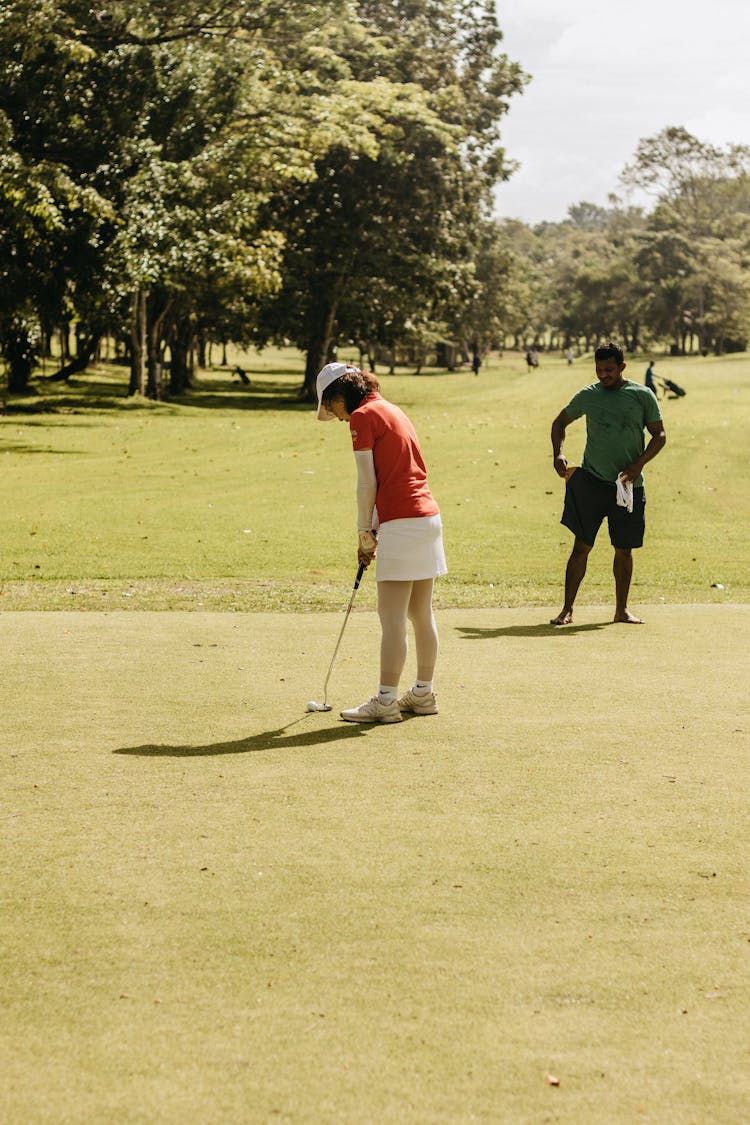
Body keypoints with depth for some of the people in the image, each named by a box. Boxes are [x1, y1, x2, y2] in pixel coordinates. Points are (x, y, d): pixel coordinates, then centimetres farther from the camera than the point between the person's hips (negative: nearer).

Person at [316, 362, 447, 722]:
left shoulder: (362, 416, -7)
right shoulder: (391, 410, 19)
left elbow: (367, 484, -9)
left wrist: (364, 535, 0)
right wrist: (374, 529, 15)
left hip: (401, 523, -9)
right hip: (428, 516, 9)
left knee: (392, 617, -6)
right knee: (421, 613, 14)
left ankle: (386, 701, -5)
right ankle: (423, 693, 20)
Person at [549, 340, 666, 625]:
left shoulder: (642, 396, 2)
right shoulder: (587, 396, 5)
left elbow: (659, 435, 6)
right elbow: (560, 422, 18)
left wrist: (639, 463, -9)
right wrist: (558, 453, 0)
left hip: (628, 484, 0)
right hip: (591, 481, 0)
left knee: (624, 550, 8)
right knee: (582, 546, -5)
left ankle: (621, 609, 20)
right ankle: (567, 609, 0)